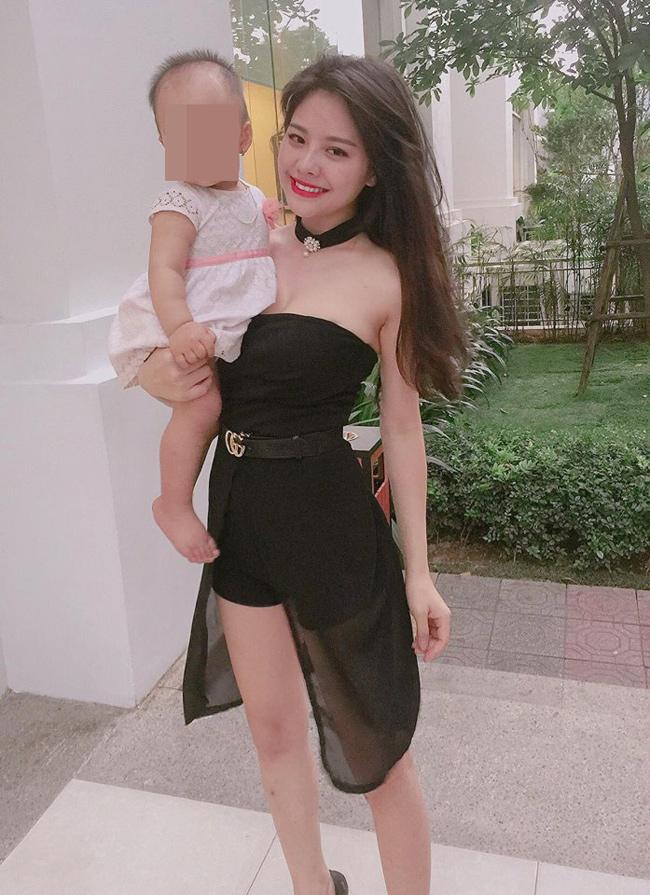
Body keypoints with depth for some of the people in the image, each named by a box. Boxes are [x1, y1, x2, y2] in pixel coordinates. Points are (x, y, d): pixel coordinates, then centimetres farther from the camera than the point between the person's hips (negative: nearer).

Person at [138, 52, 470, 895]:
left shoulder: (386, 278, -10)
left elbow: (402, 428, -6)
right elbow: (157, 340, 14)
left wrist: (418, 570, -4)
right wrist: (153, 373, -10)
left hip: (331, 524, -5)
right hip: (237, 514, 6)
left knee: (375, 748, 12)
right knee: (274, 729, 21)